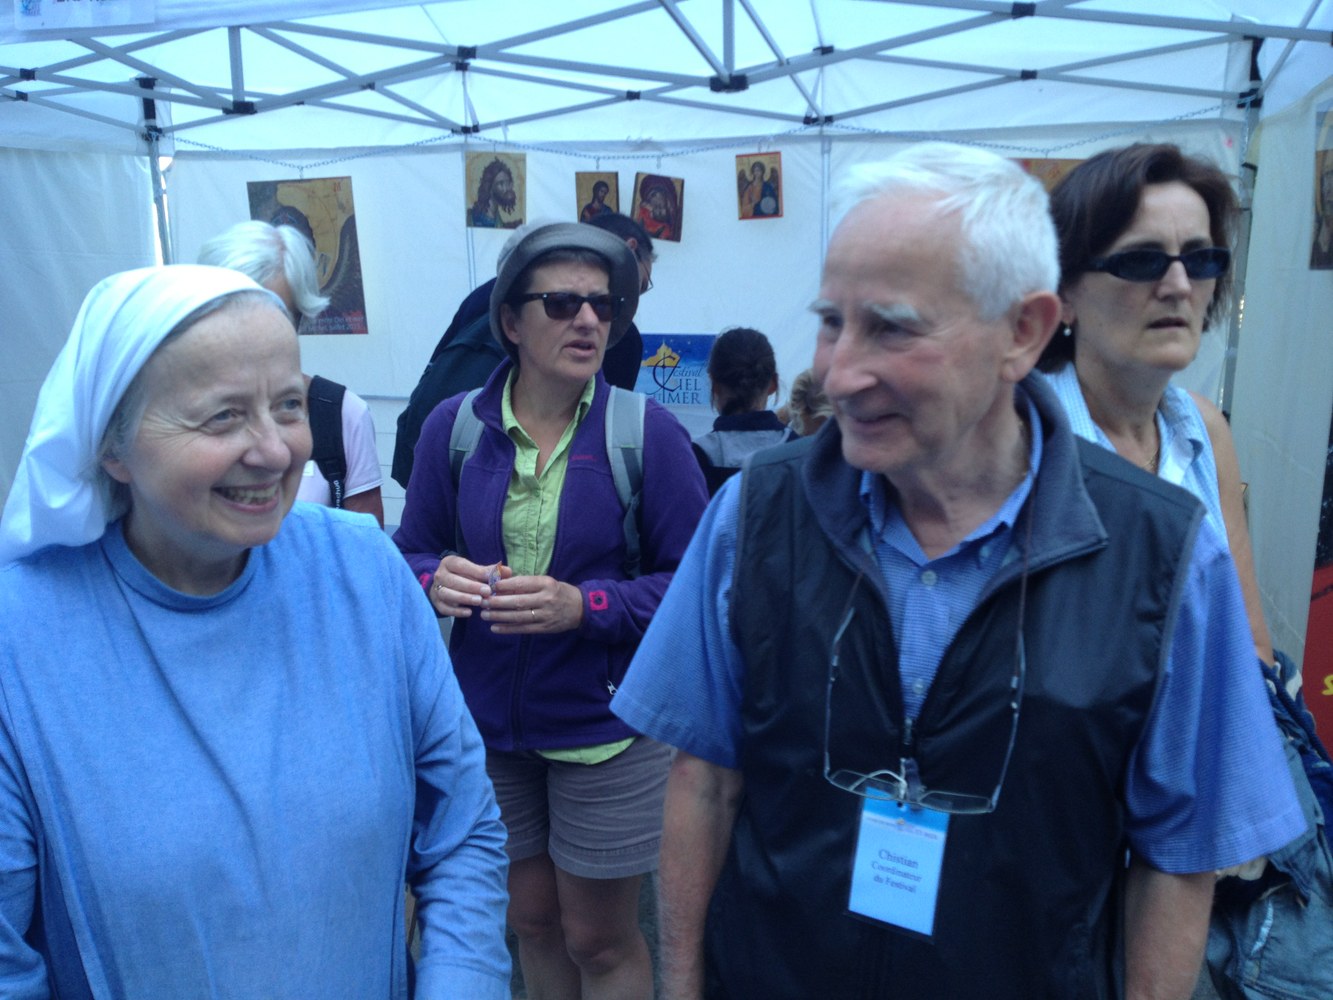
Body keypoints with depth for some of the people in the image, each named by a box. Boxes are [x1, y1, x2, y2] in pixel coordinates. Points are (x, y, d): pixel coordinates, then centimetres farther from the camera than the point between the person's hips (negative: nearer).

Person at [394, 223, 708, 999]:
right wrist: (437, 581, -18)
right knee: (531, 920, 23)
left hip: (606, 724, -3)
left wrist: (583, 607, -26)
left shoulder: (648, 431, -14)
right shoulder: (455, 426, -5)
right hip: (490, 719, 3)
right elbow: (413, 554, 4)